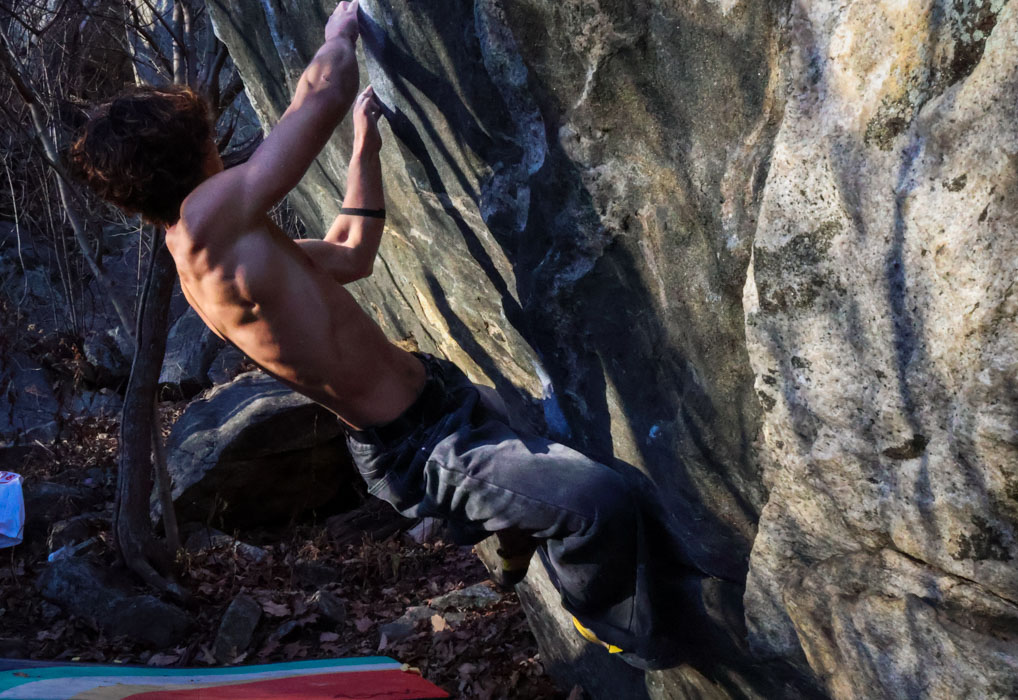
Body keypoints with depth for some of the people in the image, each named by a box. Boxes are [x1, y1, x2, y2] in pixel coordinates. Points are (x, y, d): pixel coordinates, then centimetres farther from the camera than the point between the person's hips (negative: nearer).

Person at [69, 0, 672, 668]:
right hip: (420, 451, -11)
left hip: (424, 394, 11)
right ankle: (611, 637, 4)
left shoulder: (217, 251, 10)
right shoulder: (206, 220, -21)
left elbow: (351, 254, 20)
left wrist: (367, 142, 21)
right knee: (603, 500, -25)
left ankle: (517, 550, 60)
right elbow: (324, 89, -21)